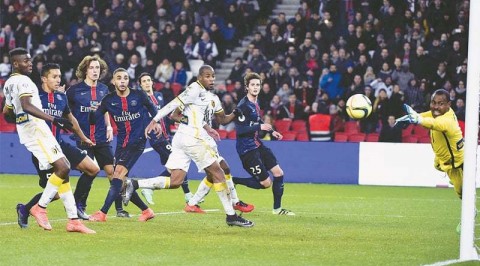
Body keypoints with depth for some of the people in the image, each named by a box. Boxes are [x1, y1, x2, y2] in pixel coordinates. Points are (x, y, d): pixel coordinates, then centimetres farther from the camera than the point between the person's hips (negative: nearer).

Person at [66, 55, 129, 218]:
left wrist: (109, 127, 10)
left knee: (111, 171, 0)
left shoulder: (103, 89, 9)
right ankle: (78, 206, 5)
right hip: (83, 138, -4)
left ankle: (119, 208, 6)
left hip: (101, 138, 4)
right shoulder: (75, 90, -6)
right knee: (89, 172, -11)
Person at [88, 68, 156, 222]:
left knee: (119, 172, -20)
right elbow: (95, 117, -4)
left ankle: (103, 213, -24)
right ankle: (146, 211, 20)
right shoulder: (109, 100, 1)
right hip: (121, 143, 5)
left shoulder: (138, 95, -4)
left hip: (137, 141, -5)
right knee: (121, 182, 3)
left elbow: (152, 109, 11)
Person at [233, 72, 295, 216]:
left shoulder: (255, 103, 9)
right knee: (266, 183, -8)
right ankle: (232, 181, 2)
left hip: (257, 145, 9)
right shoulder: (243, 106, -19)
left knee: (278, 173, 9)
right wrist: (260, 127, -29)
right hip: (247, 149, -9)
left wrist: (271, 131, 21)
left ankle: (277, 208, 20)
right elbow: (240, 130, -25)